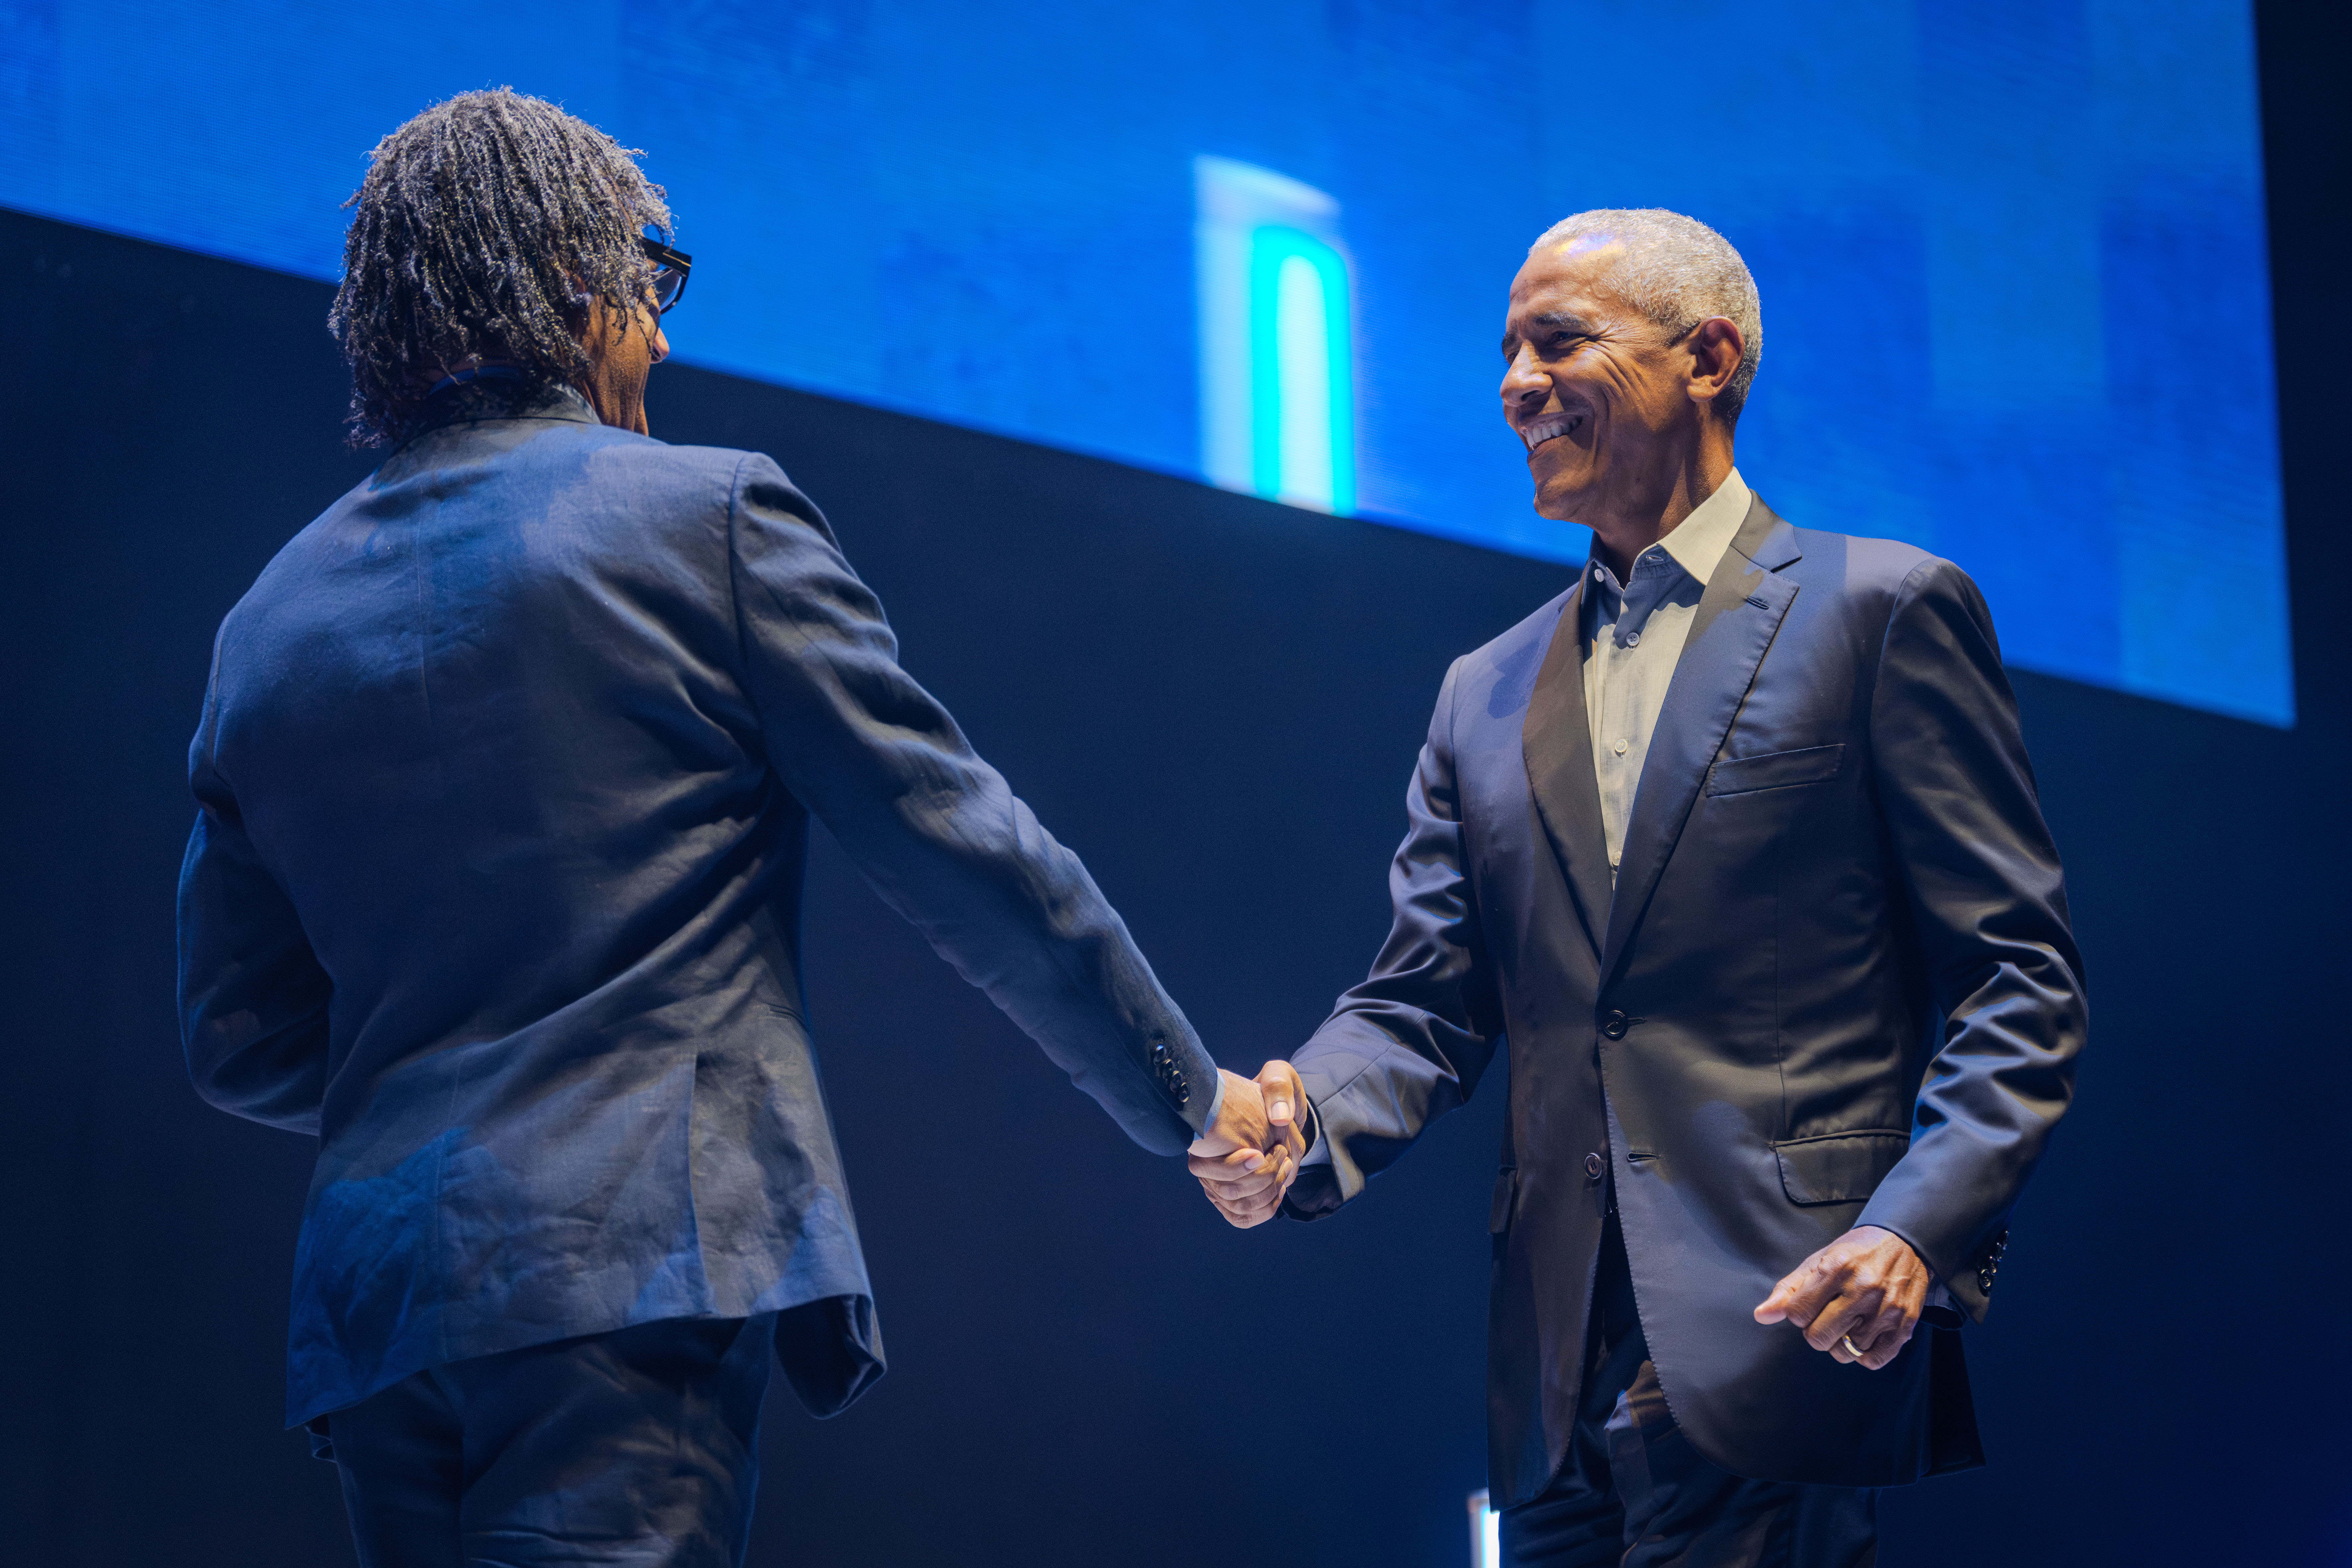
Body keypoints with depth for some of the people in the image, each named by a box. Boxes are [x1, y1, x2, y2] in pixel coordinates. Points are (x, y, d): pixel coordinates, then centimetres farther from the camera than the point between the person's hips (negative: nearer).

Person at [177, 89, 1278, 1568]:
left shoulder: (268, 626, 14)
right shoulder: (711, 516, -1)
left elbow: (242, 1040, 17)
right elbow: (959, 841, 0)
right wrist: (1190, 1096, 11)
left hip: (370, 1296, 6)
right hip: (635, 1265, -6)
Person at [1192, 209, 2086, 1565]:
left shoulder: (1878, 611, 1)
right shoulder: (1486, 694, 19)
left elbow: (2020, 977, -3)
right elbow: (1427, 1005, 13)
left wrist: (1919, 1232, -16)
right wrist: (1305, 1122, -9)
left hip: (1777, 1344, -5)